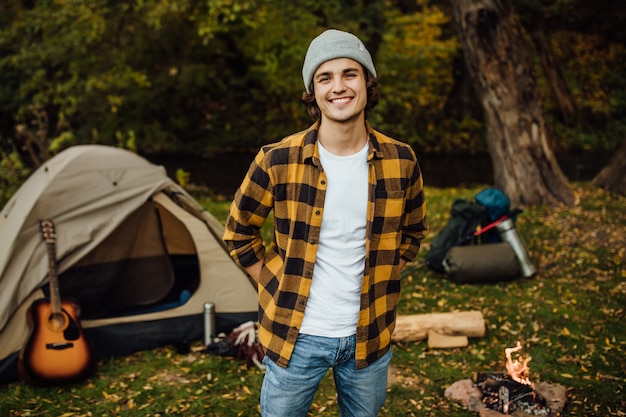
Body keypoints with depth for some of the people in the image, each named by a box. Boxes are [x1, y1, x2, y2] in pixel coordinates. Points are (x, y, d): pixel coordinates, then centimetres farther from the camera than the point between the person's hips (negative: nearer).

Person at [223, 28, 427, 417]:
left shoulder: (401, 161, -6)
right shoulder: (277, 161, -14)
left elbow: (412, 232, 12)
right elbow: (239, 232, 1)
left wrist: (381, 282, 5)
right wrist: (279, 288, -1)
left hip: (371, 337, 2)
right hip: (297, 336, -2)